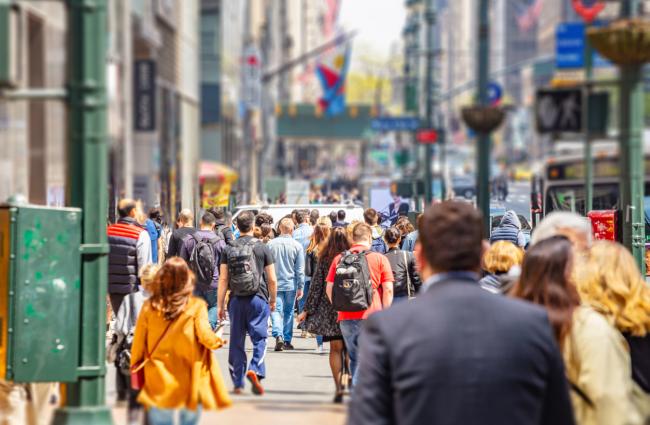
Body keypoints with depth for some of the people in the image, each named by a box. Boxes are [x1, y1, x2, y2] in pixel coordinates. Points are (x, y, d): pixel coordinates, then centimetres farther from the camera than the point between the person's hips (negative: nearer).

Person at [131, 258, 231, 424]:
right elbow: (205, 336, -15)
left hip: (159, 382, 1)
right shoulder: (196, 306, -11)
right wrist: (218, 341, 7)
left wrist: (135, 367, 15)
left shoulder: (149, 307, -5)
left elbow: (138, 342, 0)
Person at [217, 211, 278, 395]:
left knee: (236, 342, 9)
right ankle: (255, 370, -22)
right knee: (259, 338, 2)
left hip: (236, 300, 2)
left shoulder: (228, 250, 2)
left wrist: (220, 305, 5)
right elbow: (272, 279, -1)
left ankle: (238, 383, 13)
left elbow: (223, 279, 0)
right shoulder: (262, 248, -2)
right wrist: (273, 300, 14)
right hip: (258, 299, -2)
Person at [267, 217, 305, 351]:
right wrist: (300, 287, 6)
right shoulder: (297, 246, -5)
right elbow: (300, 269, -2)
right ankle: (287, 340, 17)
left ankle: (278, 335, -21)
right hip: (291, 284, 0)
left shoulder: (271, 244, -4)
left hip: (274, 283, 0)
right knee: (288, 312, 12)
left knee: (276, 310, 0)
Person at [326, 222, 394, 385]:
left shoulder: (339, 259, 6)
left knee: (355, 358, 16)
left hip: (346, 317, 3)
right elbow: (388, 289, -4)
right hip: (372, 316, -3)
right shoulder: (379, 259, 0)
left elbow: (329, 288, 7)